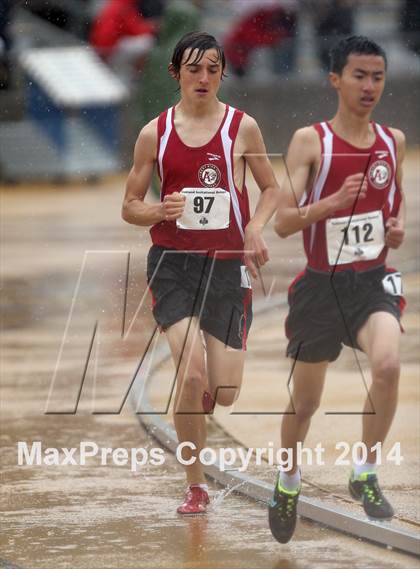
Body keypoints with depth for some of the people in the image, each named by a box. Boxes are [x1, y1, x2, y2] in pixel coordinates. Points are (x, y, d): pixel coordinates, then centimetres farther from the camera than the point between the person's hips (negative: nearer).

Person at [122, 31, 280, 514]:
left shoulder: (242, 127, 1)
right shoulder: (154, 134, 2)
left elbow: (271, 189, 13)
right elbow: (130, 207, 8)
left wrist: (256, 227, -6)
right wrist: (159, 211, -14)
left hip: (227, 263, 1)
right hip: (172, 261, -1)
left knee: (224, 393, -3)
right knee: (191, 374, -19)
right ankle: (196, 486, -5)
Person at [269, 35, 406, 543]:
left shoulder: (393, 141, 4)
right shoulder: (310, 141, -9)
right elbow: (282, 223, -14)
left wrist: (398, 226, 0)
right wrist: (334, 202, -30)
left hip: (373, 282, 2)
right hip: (320, 285, -2)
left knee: (388, 364, -28)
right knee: (304, 402, 11)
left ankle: (365, 473, -10)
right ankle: (288, 482, 39)